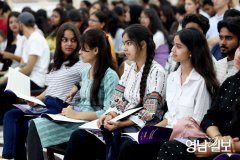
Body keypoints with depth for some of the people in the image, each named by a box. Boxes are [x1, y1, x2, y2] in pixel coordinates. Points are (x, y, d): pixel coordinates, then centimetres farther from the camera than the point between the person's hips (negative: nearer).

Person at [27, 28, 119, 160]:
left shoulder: (110, 75, -9)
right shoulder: (85, 72, 18)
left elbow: (108, 113, -16)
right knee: (35, 124, -16)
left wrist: (77, 115, -16)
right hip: (79, 119, 8)